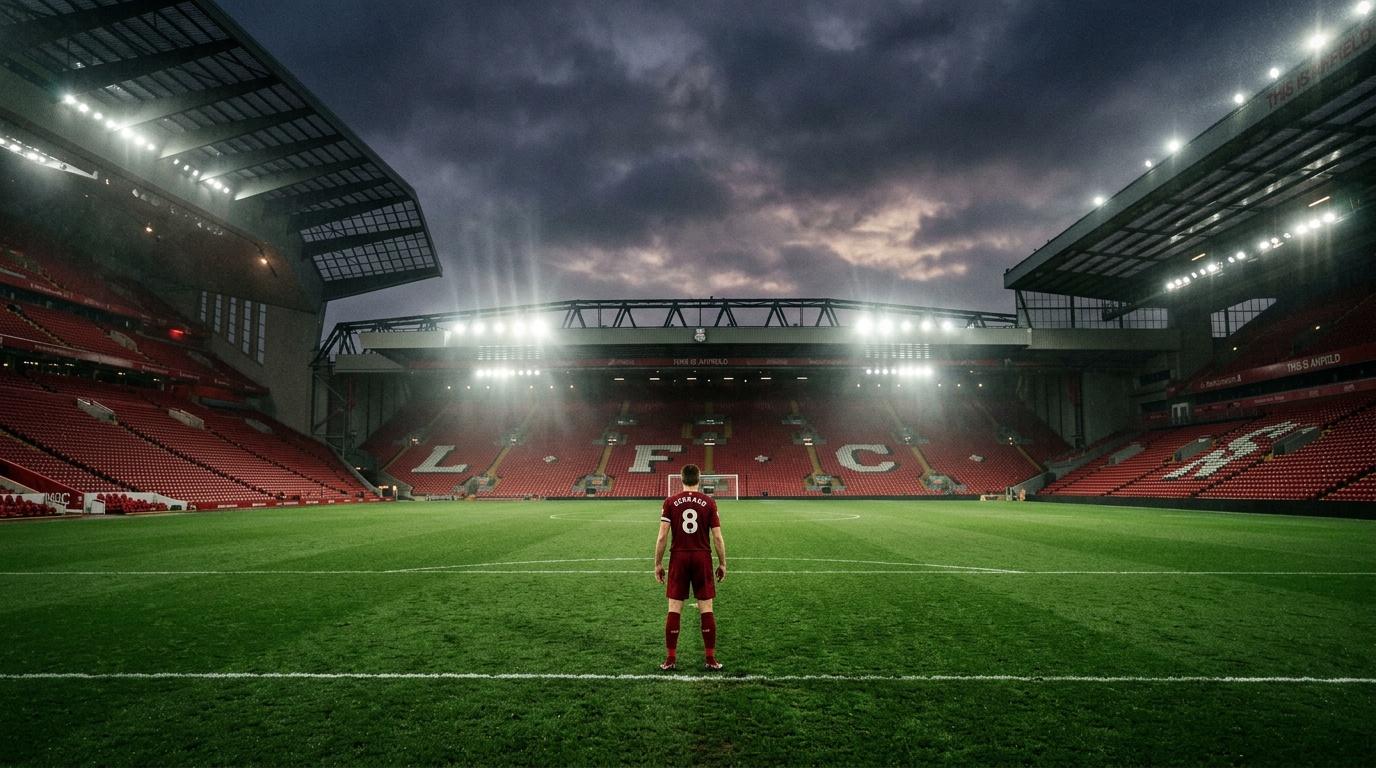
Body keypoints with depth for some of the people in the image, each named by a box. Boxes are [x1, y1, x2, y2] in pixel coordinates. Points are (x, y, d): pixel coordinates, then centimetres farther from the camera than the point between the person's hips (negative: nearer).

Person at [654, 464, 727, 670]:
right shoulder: (709, 502, -2)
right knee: (706, 608, 6)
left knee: (674, 608, 5)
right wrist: (722, 563, 8)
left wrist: (658, 563, 5)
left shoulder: (670, 502, -2)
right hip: (703, 558, 0)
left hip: (679, 558, 0)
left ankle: (670, 658, 8)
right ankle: (711, 658, 9)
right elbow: (717, 538, -2)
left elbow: (662, 536, -4)